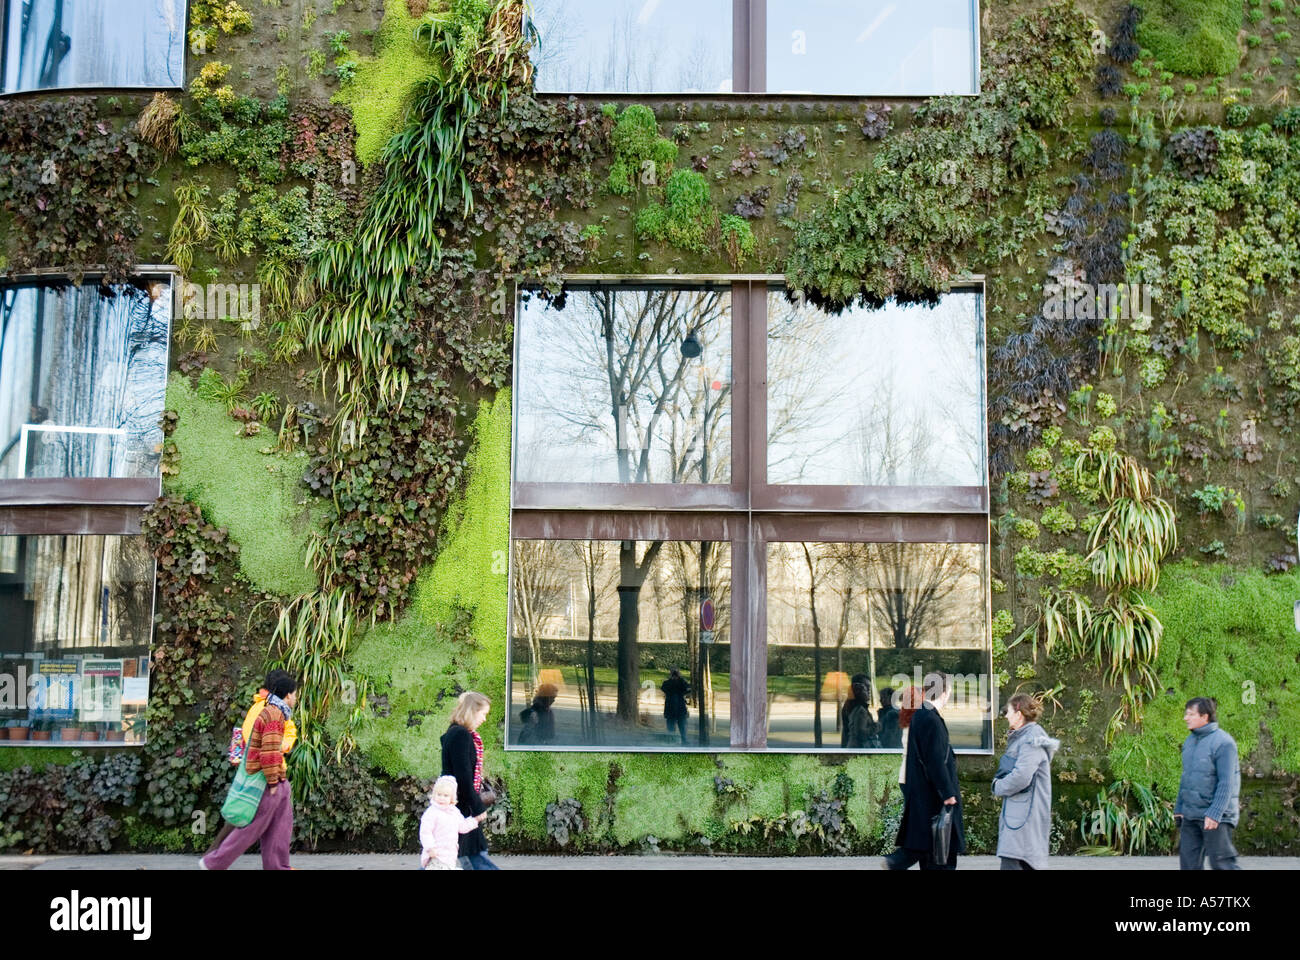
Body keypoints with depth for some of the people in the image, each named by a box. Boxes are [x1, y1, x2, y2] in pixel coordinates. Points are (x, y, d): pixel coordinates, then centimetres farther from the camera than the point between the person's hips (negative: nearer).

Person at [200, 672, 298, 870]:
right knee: (253, 827, -2)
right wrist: (272, 781, -19)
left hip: (278, 780, 10)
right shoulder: (275, 714, -16)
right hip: (269, 780, -10)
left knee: (281, 826, 9)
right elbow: (269, 750, -22)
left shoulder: (273, 711, 15)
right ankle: (213, 863, 7)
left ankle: (277, 867, 11)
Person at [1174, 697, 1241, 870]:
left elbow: (1226, 783, -18)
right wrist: (1179, 808, 19)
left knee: (1221, 862, -3)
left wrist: (1214, 814, -22)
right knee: (1189, 862, 7)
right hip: (1191, 815, 8)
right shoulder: (1190, 741, 12)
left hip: (1215, 815, -8)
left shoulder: (1222, 742, -13)